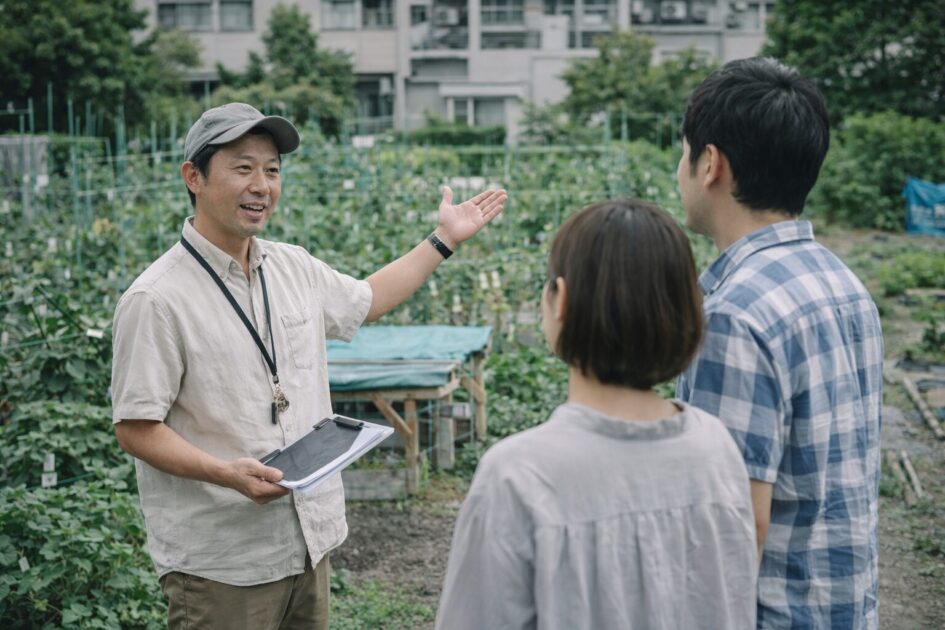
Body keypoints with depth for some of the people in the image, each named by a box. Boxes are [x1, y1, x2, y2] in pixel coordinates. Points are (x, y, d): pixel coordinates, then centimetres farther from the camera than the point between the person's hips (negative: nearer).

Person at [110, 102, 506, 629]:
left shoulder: (294, 266, 6)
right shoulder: (157, 299, -16)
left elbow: (364, 301, 25)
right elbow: (136, 429, -15)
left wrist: (444, 240, 25)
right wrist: (227, 473, -28)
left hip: (309, 539, 7)